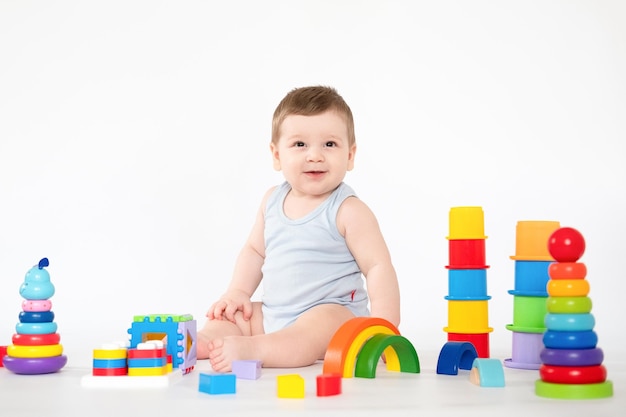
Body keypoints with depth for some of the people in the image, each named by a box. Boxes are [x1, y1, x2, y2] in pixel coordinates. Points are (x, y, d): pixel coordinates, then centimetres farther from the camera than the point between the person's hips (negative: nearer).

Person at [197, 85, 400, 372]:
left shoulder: (348, 211, -11)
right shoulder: (272, 200, 8)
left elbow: (378, 266, -14)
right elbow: (255, 250, 20)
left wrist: (383, 328, -23)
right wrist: (238, 292, 6)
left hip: (334, 314, -8)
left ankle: (252, 349, -52)